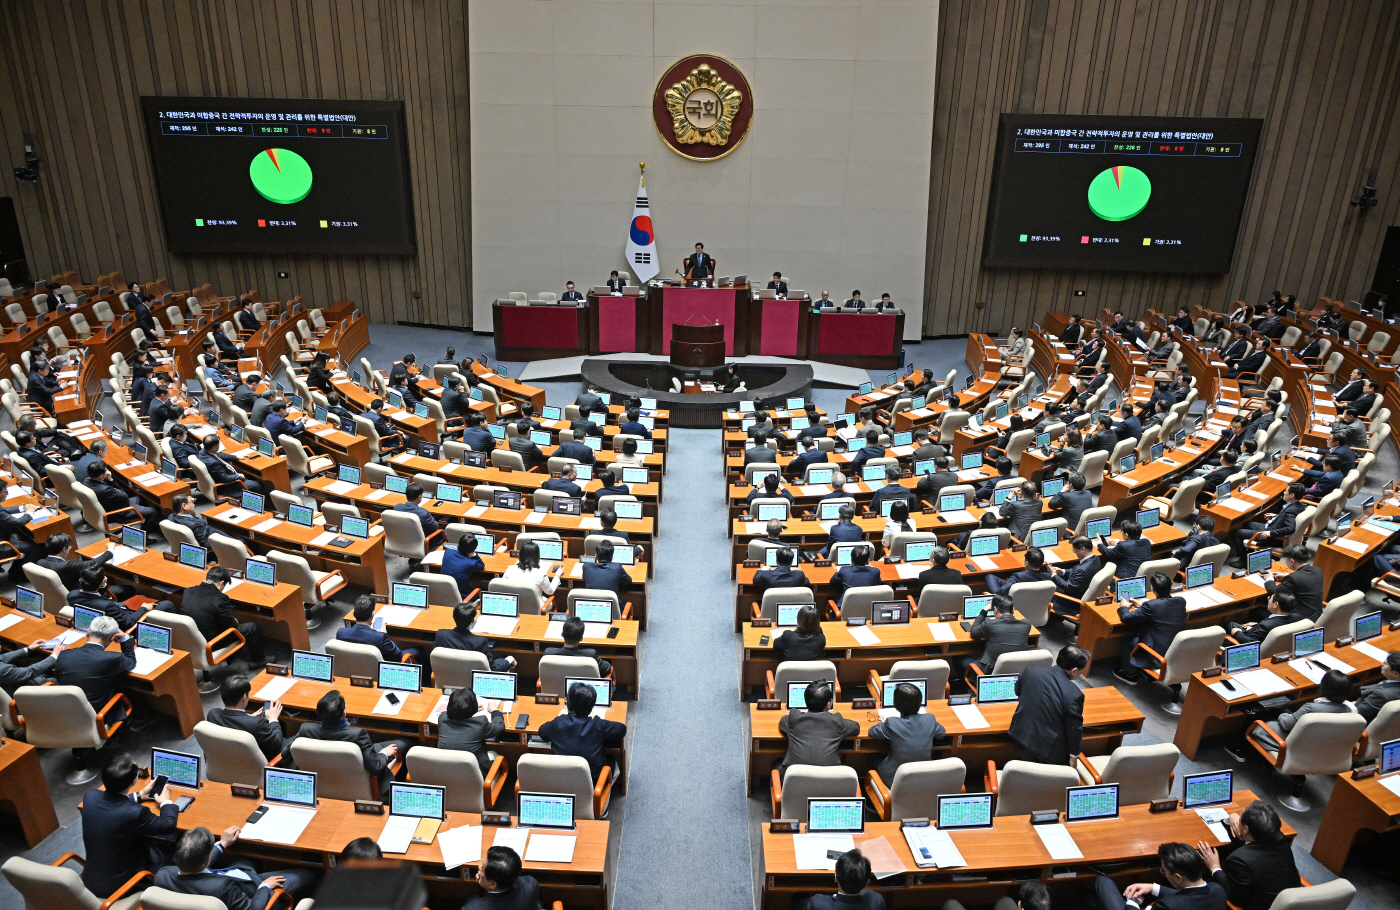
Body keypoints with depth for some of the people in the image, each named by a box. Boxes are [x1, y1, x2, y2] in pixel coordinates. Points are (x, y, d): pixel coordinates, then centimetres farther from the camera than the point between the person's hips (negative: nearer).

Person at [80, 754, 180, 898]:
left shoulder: (90, 796, -15)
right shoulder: (134, 812, -33)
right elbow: (168, 825, -14)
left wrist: (139, 795, 19)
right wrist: (166, 802, 4)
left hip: (90, 880, 6)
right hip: (116, 886, -6)